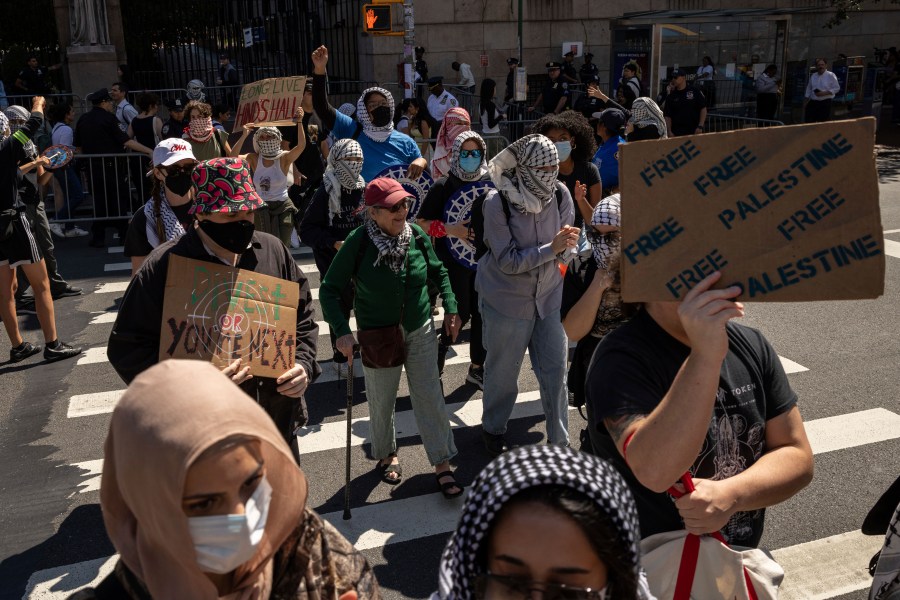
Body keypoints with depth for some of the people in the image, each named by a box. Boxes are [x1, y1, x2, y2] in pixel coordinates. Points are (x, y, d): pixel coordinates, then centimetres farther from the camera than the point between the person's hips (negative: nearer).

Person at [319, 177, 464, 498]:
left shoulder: (416, 234, -9)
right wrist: (342, 331, -24)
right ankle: (387, 454, 40)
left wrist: (450, 308, 1)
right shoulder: (358, 242, -18)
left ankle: (442, 463, 18)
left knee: (430, 396, 4)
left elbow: (438, 272, 9)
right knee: (382, 401, 14)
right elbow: (329, 290, -14)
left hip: (420, 331, 2)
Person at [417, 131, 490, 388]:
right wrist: (449, 229, -22)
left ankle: (477, 368, 26)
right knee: (461, 314, 0)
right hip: (454, 262, -4)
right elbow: (421, 222, -10)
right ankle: (440, 350, 30)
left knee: (482, 313, 9)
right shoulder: (443, 186, -10)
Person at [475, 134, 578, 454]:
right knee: (503, 371, 13)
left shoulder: (561, 194, -8)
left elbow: (565, 249, 1)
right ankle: (493, 429, 39)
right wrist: (551, 248, -27)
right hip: (507, 300, -3)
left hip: (549, 296, 4)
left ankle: (560, 441, 24)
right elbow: (508, 262, -20)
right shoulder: (498, 202, -19)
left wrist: (566, 244, -23)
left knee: (555, 370, 7)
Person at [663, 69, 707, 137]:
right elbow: (667, 116, 7)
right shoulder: (671, 96, 9)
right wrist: (669, 131, -4)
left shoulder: (695, 92, 4)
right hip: (676, 133, 1)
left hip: (694, 131, -1)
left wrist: (700, 126, -7)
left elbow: (703, 109, 3)